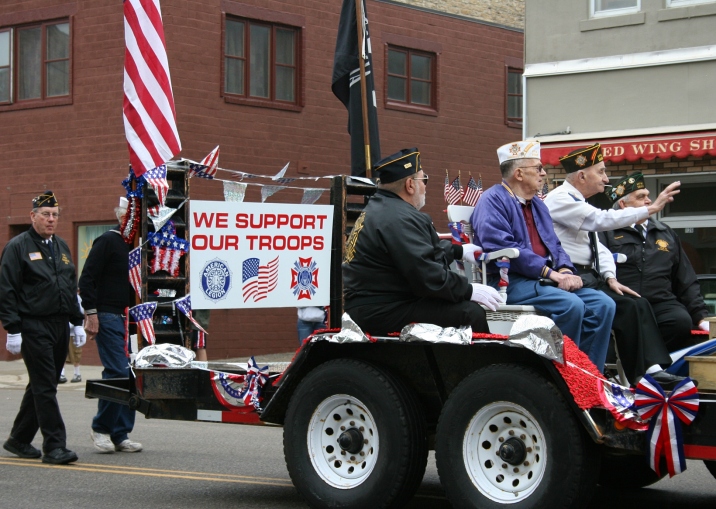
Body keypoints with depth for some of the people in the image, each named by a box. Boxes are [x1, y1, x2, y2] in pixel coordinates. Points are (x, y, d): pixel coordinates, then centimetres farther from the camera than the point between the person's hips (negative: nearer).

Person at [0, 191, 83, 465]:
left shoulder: (61, 247, 17)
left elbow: (72, 287, 24)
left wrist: (77, 322, 17)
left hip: (59, 327, 7)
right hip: (33, 327, -7)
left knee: (41, 386, 13)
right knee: (45, 387, -9)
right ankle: (54, 446, -8)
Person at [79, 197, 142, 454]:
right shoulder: (107, 241, -7)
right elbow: (87, 278, -10)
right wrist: (91, 313, -15)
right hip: (109, 317, -7)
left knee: (131, 376, 5)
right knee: (118, 372, -14)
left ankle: (120, 435, 11)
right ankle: (101, 428, 2)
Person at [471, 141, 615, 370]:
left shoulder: (538, 205, 24)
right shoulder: (493, 200, -5)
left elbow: (554, 246, 21)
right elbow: (503, 247, -18)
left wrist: (565, 270, -4)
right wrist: (550, 272, -20)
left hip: (543, 280, 8)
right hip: (510, 282, -8)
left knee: (603, 304, -9)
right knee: (571, 304, -31)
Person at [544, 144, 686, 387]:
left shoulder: (577, 202, 19)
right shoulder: (560, 199, -11)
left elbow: (598, 246, 19)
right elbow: (602, 220, -23)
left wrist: (610, 278, 1)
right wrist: (651, 208, -20)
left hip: (588, 277, 9)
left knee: (638, 303, -6)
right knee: (627, 307, -22)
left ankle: (652, 368, -16)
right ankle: (642, 376, -14)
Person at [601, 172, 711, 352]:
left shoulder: (666, 234, 26)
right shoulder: (608, 233, 11)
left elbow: (686, 281, 25)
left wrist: (701, 316, 15)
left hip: (662, 304, 4)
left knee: (682, 321, -29)